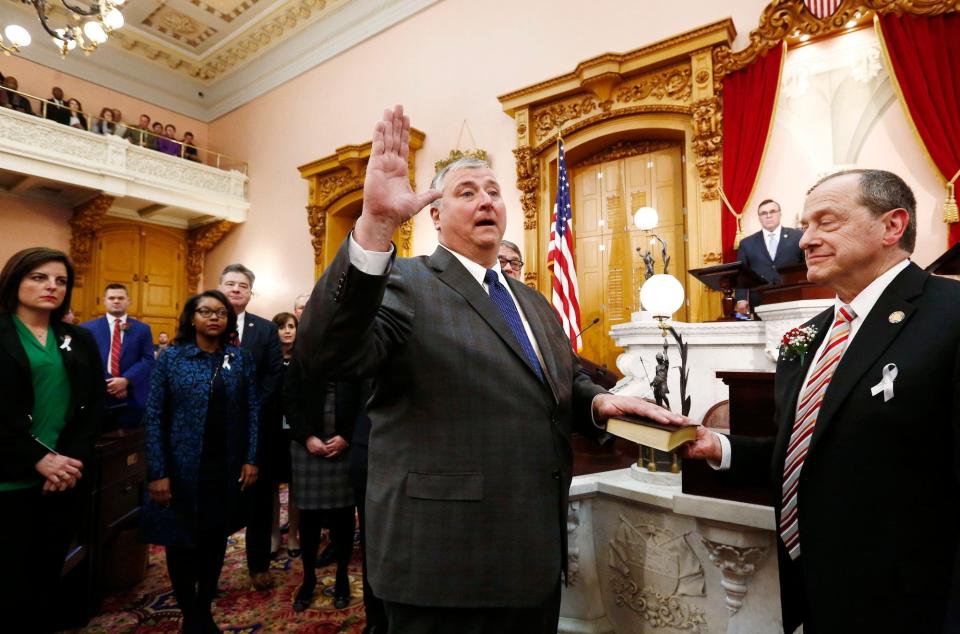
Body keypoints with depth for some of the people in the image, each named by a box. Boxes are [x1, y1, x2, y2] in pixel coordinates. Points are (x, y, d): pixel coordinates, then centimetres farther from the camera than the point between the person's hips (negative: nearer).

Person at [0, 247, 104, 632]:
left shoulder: (81, 341, 10)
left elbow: (93, 408, 6)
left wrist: (72, 459, -8)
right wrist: (38, 459, -16)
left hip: (67, 478, 4)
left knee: (49, 572, 13)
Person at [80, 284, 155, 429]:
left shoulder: (142, 329, 8)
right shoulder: (88, 328, 8)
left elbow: (148, 360, -1)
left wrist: (126, 380, -14)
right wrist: (104, 385, -11)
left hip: (131, 400, 0)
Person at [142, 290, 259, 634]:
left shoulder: (240, 359, 1)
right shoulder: (171, 358, -4)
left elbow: (253, 411, 1)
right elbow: (154, 417, -5)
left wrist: (251, 459, -6)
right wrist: (157, 472, -11)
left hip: (226, 467, 2)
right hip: (182, 466, -1)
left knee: (216, 538, 13)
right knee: (180, 540, 9)